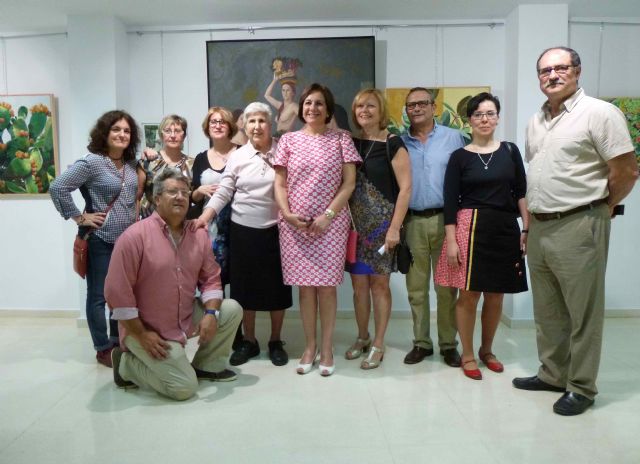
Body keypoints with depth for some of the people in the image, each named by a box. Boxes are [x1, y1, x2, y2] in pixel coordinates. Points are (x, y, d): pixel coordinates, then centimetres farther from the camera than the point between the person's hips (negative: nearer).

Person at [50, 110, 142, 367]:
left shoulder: (131, 163, 8)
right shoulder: (91, 162, -13)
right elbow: (57, 187, -17)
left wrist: (135, 217, 9)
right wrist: (79, 217, -14)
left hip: (127, 240, 7)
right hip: (100, 241, -7)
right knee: (98, 295, 5)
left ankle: (118, 343, 28)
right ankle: (103, 349, 17)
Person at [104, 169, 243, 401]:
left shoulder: (199, 235, 0)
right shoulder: (134, 236, -18)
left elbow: (211, 278, 4)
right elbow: (117, 292, -20)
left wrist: (211, 313, -14)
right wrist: (141, 335, -18)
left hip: (187, 318, 6)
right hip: (149, 329, -6)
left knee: (231, 310, -7)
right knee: (184, 387, -14)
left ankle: (206, 366, 12)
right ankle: (127, 365, 10)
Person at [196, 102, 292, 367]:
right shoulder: (237, 157, 2)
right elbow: (222, 193, 0)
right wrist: (204, 217, -12)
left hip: (275, 231, -1)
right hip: (243, 231, 1)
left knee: (276, 286, 7)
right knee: (245, 287, 8)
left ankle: (276, 342, 24)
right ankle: (249, 341, 25)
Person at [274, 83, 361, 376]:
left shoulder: (341, 139, 4)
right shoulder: (288, 140, 8)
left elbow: (349, 183, -1)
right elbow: (280, 184, 7)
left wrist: (328, 215, -10)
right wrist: (286, 213, -9)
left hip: (330, 223, -1)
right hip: (294, 224, 2)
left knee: (326, 285, 1)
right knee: (305, 286, 6)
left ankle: (327, 348, 15)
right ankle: (309, 346, 19)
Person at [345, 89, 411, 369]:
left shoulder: (392, 145, -5)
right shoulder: (350, 143, 9)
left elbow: (405, 188, -9)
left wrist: (395, 227, -14)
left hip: (382, 223, -4)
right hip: (354, 223, 4)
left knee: (379, 283, 3)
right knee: (359, 283, 9)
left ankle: (378, 344, 15)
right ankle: (362, 337, 27)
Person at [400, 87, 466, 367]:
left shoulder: (454, 138, 4)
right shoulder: (399, 143, 10)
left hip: (445, 220, -2)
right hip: (412, 222, 2)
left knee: (446, 287, 4)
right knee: (416, 287, 8)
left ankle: (448, 344, 16)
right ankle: (421, 342, 20)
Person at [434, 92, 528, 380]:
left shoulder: (510, 151, 8)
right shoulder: (459, 157, 2)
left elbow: (521, 193, 9)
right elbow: (450, 202, -2)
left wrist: (526, 229, 0)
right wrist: (451, 241, -9)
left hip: (506, 228, 3)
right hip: (470, 227, -2)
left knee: (495, 295, 10)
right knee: (469, 294, -1)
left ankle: (487, 350, 29)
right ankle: (467, 355, 17)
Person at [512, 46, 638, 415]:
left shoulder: (599, 113, -8)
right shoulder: (536, 122, 15)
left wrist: (601, 208, 0)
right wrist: (531, 221, 15)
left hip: (578, 227, -7)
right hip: (540, 228, 8)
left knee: (583, 314, 3)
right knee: (547, 311, 16)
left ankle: (581, 388, 16)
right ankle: (553, 374, 31)